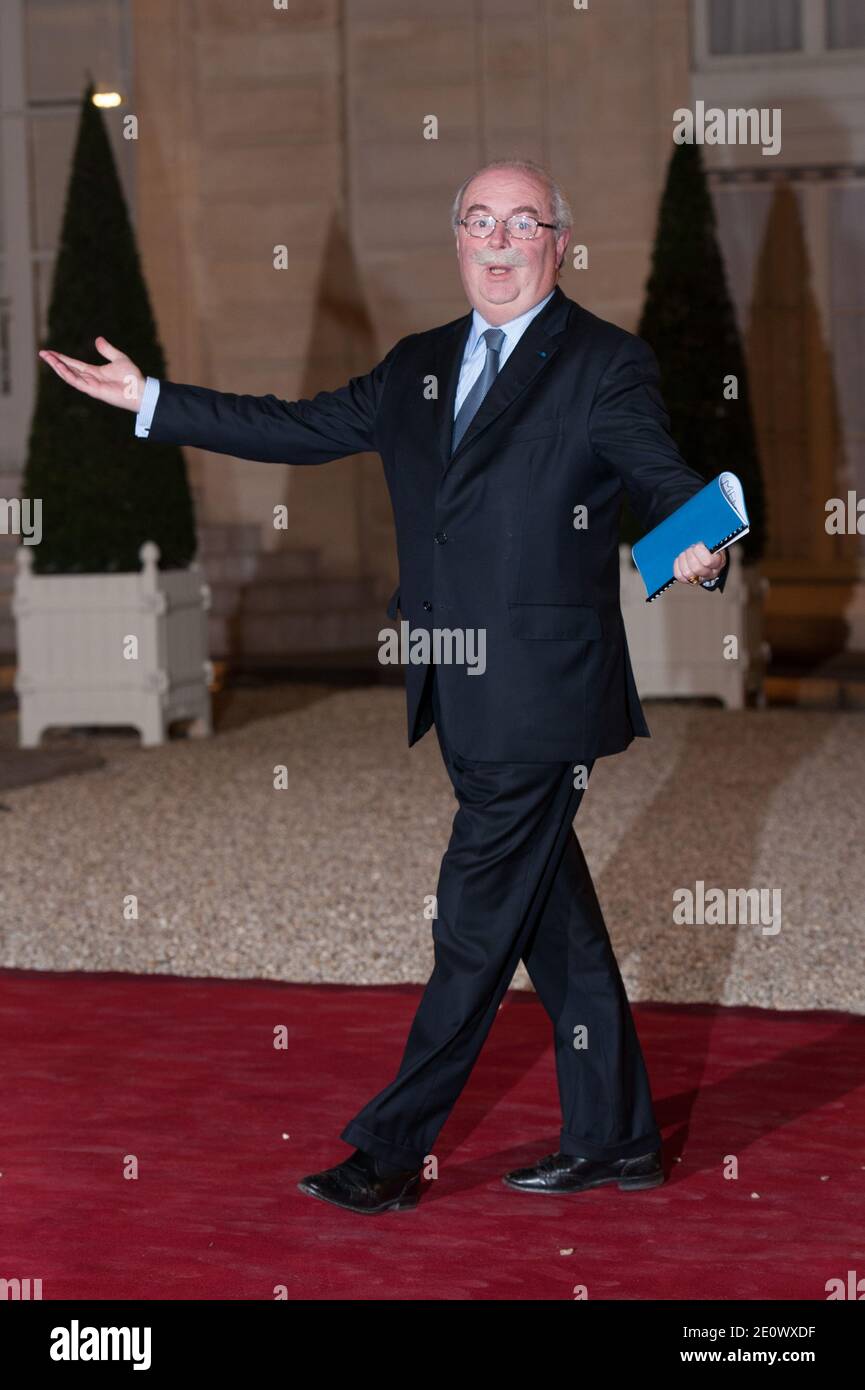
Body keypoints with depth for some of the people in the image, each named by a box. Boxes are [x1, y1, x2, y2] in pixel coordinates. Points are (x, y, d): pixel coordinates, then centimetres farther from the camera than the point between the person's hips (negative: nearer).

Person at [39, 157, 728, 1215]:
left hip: (538, 699, -7)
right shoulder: (418, 368, 16)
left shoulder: (606, 364, -4)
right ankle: (614, 1137, 24)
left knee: (476, 925, -2)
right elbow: (301, 428, 18)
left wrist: (698, 544, -38)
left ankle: (391, 1148, 7)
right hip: (465, 700, 7)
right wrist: (149, 401, 17)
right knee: (552, 913, 14)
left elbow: (662, 475, -15)